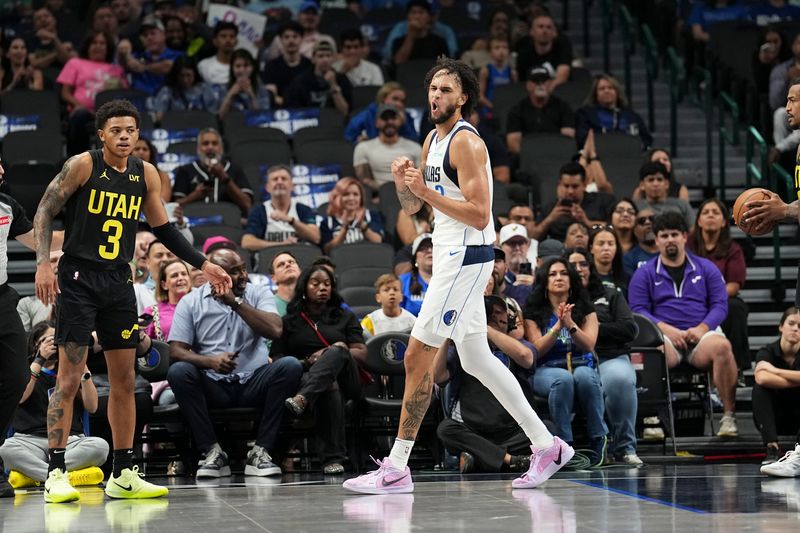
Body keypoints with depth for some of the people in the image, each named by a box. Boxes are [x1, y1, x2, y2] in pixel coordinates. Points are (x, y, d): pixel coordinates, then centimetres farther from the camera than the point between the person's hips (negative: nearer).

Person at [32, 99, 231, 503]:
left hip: (119, 283, 6)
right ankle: (55, 474, -6)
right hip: (78, 279, -6)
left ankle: (123, 475, 14)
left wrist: (202, 264, 12)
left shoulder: (146, 174, 7)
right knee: (69, 379, -8)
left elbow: (162, 228, 17)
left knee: (124, 381, 7)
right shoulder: (83, 165, -8)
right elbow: (44, 213, -7)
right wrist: (43, 264, -18)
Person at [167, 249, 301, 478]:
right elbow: (176, 350, -4)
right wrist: (210, 361, -22)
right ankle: (212, 452, -23)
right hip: (213, 386, -1)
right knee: (178, 371, -29)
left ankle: (260, 451, -23)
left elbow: (275, 330, -11)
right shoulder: (190, 302, 5)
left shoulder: (259, 293, 7)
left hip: (253, 383, 1)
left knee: (289, 367, -27)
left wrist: (235, 302, -13)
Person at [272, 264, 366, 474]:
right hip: (303, 377, -1)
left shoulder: (345, 317, 25)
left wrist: (339, 352, -10)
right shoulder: (289, 321, 21)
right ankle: (332, 458, -51)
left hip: (346, 379, 1)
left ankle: (302, 399, -60)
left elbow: (362, 353, 11)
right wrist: (308, 361, -10)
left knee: (336, 352, -36)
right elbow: (277, 358, 8)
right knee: (330, 390, -41)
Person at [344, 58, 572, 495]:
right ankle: (546, 446, 21)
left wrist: (428, 192, -23)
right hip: (451, 258, 10)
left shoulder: (465, 142, -14)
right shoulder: (433, 140, 15)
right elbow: (412, 206, 20)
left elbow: (479, 216, -21)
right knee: (476, 360, 14)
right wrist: (403, 183, 0)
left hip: (467, 258, -10)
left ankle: (396, 469, -8)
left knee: (417, 356, -11)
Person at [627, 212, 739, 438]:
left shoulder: (706, 268, 16)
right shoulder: (644, 273, 13)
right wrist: (668, 330, -13)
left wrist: (701, 329, -11)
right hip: (666, 335, -1)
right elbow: (638, 309, 2)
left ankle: (729, 416, -30)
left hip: (702, 334, 1)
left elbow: (720, 305, 8)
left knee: (721, 346, -35)